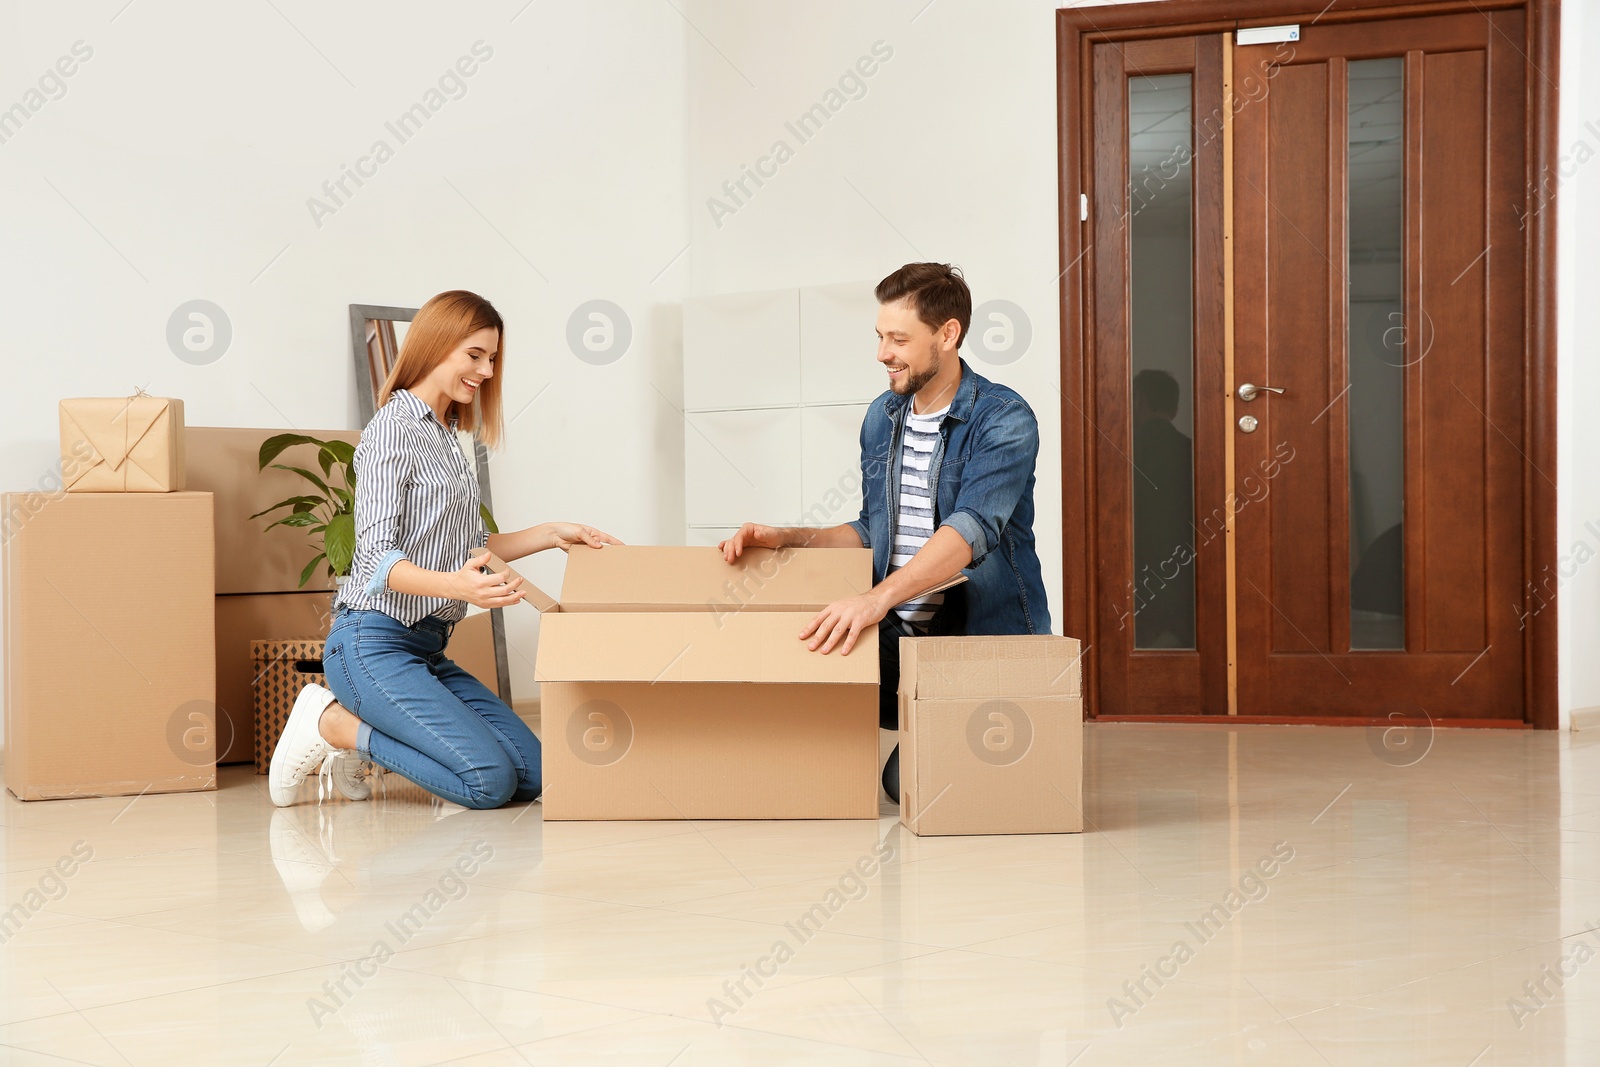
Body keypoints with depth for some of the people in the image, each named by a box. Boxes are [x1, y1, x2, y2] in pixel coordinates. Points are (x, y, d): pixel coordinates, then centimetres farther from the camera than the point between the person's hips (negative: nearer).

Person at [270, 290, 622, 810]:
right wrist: (457, 586, -37)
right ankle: (332, 724, -5)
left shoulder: (445, 438, 17)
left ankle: (354, 728, 8)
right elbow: (378, 557, -20)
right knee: (491, 781, -20)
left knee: (533, 773, -1)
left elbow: (472, 548, 22)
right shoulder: (393, 428, -11)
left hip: (427, 647, 9)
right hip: (374, 643, -9)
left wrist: (551, 533, 12)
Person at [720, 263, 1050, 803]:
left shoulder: (1004, 420, -12)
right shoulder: (882, 417, 12)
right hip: (899, 637, 7)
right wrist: (786, 538, 5)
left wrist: (879, 598, -41)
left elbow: (973, 529, -28)